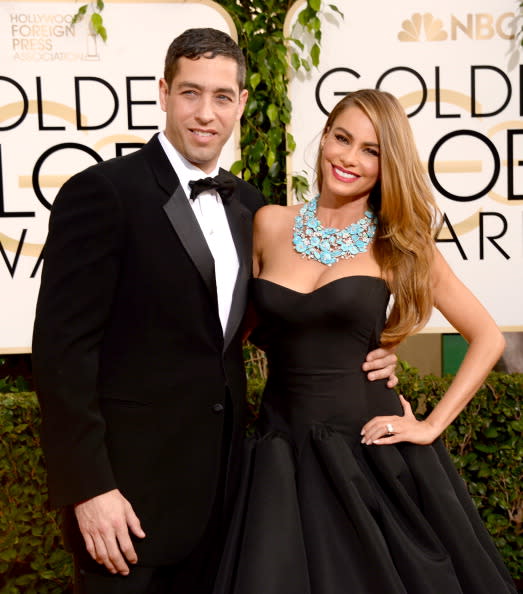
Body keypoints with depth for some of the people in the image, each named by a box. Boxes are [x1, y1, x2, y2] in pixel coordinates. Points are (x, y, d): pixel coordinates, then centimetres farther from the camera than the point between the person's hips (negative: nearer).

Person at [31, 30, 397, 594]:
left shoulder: (247, 204, 8)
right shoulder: (102, 192, -13)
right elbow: (63, 347, -16)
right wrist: (88, 487, -18)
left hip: (220, 478, 6)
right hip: (130, 483, -6)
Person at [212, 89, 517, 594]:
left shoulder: (398, 245, -1)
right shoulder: (270, 225, 3)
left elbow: (488, 337, 2)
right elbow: (249, 325, 14)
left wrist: (432, 426, -4)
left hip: (373, 452, -1)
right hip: (284, 454, 2)